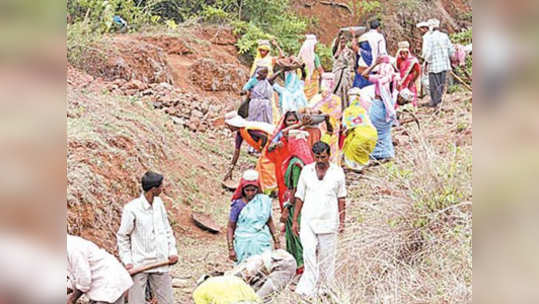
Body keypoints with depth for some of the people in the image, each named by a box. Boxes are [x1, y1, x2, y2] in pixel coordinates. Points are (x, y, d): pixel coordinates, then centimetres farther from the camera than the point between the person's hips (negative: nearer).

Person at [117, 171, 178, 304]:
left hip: (160, 262, 5)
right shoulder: (131, 209, -14)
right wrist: (127, 261, -8)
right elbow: (122, 237, -4)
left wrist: (172, 251, 5)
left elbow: (167, 229, 14)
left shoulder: (158, 203, 4)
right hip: (138, 264, -5)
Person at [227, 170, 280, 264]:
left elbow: (269, 221, 16)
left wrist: (276, 241, 16)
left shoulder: (264, 201, 4)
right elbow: (230, 227, -1)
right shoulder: (238, 205, -4)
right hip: (244, 245, -2)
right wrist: (231, 249, -7)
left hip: (262, 243, 2)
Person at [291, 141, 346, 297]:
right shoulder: (306, 170, 4)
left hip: (328, 221, 0)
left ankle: (326, 289, 15)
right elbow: (299, 197, 8)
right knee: (309, 254, -14)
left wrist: (342, 221, 6)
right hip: (308, 220, 0)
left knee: (326, 257, 4)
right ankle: (308, 290, -15)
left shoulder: (337, 172, 2)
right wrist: (295, 220, 6)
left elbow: (341, 198, 7)